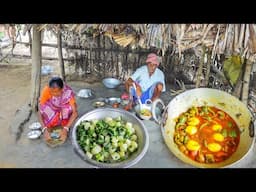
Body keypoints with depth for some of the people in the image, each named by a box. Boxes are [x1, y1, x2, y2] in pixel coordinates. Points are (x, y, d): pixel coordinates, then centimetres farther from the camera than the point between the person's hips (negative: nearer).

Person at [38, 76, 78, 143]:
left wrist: (66, 129, -41)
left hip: (64, 111, 0)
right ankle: (49, 126, -8)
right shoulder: (46, 90, -29)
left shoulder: (68, 92, -31)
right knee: (45, 106, -32)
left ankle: (64, 126, -9)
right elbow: (40, 111, -28)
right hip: (51, 111, 1)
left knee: (69, 107, -34)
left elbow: (75, 112, -32)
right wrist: (44, 129, -40)